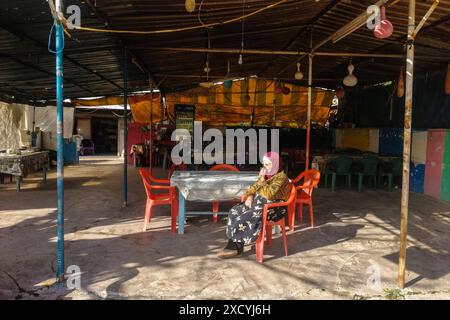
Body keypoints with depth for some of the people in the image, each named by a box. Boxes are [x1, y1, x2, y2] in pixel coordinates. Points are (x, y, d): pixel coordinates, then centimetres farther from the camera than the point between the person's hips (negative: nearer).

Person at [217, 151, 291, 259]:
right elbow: (254, 187, 17)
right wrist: (250, 196, -2)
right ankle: (233, 244, -12)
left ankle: (237, 248, -8)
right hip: (259, 202, 9)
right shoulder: (266, 175, 12)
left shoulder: (281, 177, -13)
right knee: (235, 212, -9)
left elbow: (269, 194, -25)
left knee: (245, 218, -25)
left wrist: (262, 180, -18)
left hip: (273, 207, -9)